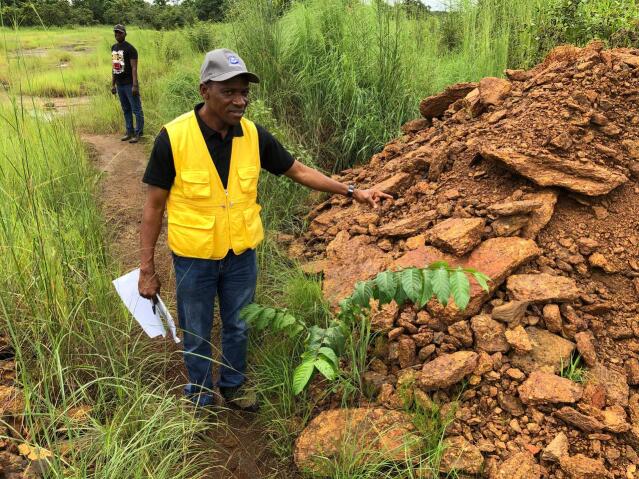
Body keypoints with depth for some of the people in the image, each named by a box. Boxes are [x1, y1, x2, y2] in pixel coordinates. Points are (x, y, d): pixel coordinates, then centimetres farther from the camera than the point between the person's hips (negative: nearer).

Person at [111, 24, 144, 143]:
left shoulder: (130, 48, -9)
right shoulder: (113, 48, 14)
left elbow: (134, 68, -14)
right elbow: (114, 67, 18)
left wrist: (135, 85, -20)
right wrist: (113, 84, 16)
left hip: (129, 84, -8)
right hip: (119, 85, 8)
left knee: (136, 109, -3)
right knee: (126, 110, 13)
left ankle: (138, 133, 2)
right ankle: (129, 132, 21)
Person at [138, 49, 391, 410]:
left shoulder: (253, 134, -9)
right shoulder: (173, 137, -19)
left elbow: (299, 171, 2)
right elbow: (154, 206, -12)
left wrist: (353, 192, -3)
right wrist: (147, 268, -11)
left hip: (241, 254, 3)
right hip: (194, 258, -3)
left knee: (238, 327, 21)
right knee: (197, 335, 15)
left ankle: (233, 387, 46)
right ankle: (201, 398, 41)